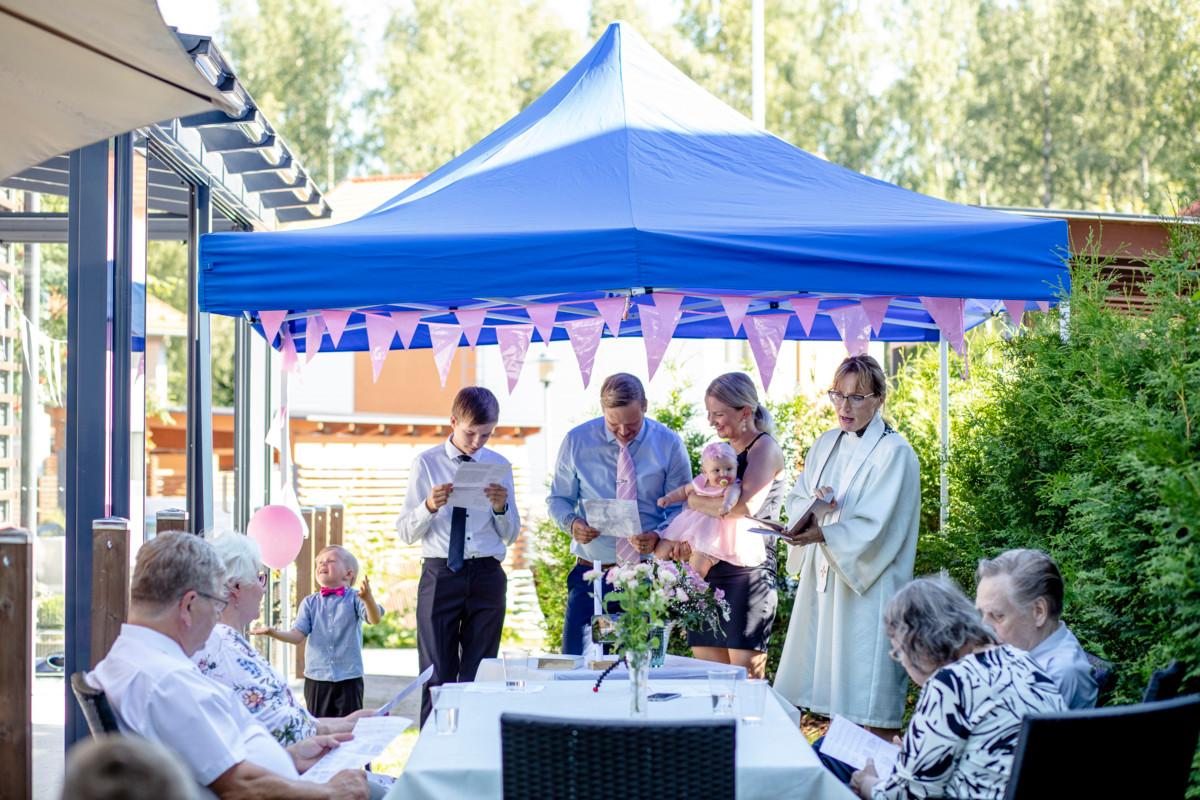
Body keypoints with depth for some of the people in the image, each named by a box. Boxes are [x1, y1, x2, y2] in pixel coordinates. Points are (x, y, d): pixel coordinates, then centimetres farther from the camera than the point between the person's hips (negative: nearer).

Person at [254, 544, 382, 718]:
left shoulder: (354, 598, -3)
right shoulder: (309, 603, 4)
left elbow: (374, 619, -19)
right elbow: (298, 635, -2)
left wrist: (368, 599, -40)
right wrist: (274, 633, -21)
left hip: (348, 679, -2)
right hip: (316, 679, 3)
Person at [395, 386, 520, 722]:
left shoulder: (499, 466, 7)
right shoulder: (426, 464, 2)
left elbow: (510, 536, 11)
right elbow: (405, 532, 1)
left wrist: (501, 507, -10)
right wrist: (429, 506, -18)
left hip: (487, 577, 2)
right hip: (440, 576, -1)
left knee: (479, 676, 6)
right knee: (438, 676, 1)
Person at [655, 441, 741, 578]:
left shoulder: (732, 486, -16)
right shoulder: (701, 482, 1)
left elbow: (732, 494, -41)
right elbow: (685, 490, 22)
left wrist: (727, 504, -64)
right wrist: (668, 498, 9)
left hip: (712, 533, -6)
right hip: (690, 524, 6)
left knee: (698, 566, -24)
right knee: (661, 551, 8)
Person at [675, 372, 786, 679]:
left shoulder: (764, 448, -5)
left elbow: (745, 506, -21)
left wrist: (694, 501, -7)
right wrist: (683, 535, 2)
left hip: (747, 570, -7)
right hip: (709, 574, 8)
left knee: (747, 681, -6)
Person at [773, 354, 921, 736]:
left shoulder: (894, 453, -10)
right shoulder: (826, 444, 13)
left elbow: (875, 527, -18)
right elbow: (796, 500, 11)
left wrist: (823, 535, -33)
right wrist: (815, 505, -13)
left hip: (868, 583, -7)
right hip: (823, 578, 7)